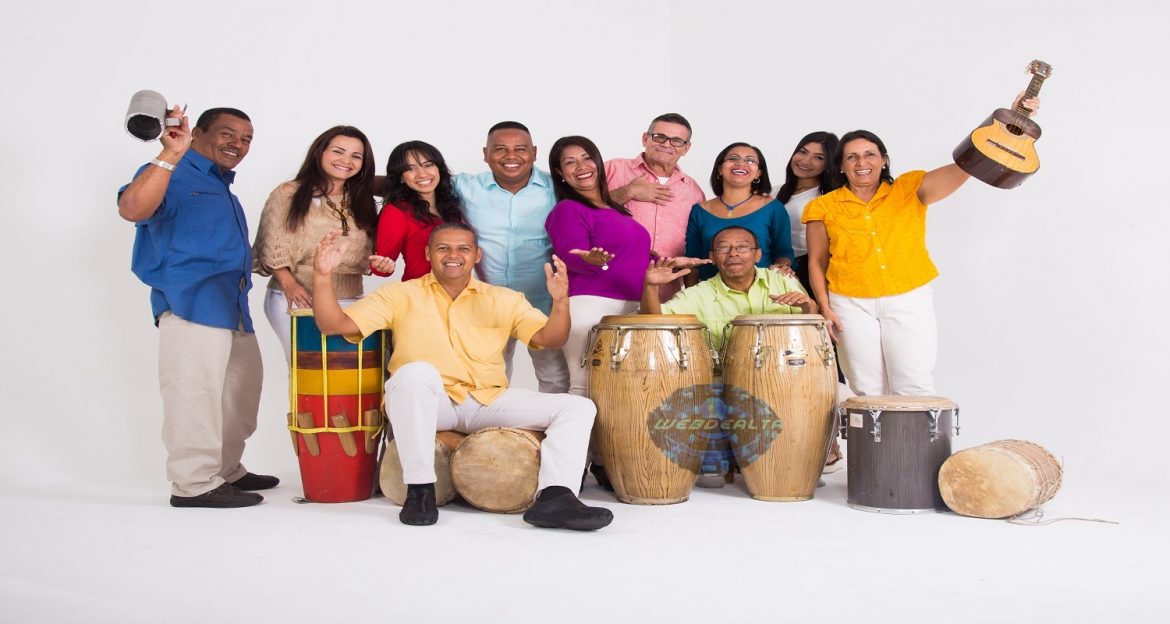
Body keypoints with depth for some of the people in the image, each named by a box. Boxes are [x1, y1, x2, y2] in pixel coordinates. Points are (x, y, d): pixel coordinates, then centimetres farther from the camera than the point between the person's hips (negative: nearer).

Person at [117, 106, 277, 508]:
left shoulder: (223, 187, 24)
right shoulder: (174, 176, -5)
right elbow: (132, 209, -25)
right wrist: (170, 154, -32)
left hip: (233, 307, 10)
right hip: (192, 303, -10)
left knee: (240, 393, 15)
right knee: (194, 392, -9)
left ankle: (226, 471, 27)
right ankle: (194, 483, -2)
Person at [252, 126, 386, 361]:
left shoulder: (363, 203, 16)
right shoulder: (288, 194, 4)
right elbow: (272, 247, 0)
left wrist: (379, 263, -6)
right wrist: (289, 284, -13)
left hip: (349, 302, 3)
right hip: (295, 297, -3)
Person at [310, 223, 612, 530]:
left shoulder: (504, 299, 13)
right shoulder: (401, 295, 7)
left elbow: (550, 338, 3)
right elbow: (334, 324, 0)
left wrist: (560, 301, -18)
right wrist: (322, 275, -17)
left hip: (490, 402, 3)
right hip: (426, 404, -3)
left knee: (578, 407, -11)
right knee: (416, 372, -38)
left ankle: (555, 496, -32)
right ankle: (419, 488, -26)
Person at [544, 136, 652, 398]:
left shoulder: (614, 208, 19)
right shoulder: (567, 210, -4)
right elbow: (573, 259, -17)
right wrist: (592, 260, -38)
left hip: (632, 308, 8)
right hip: (589, 307, -8)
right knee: (586, 385, -12)